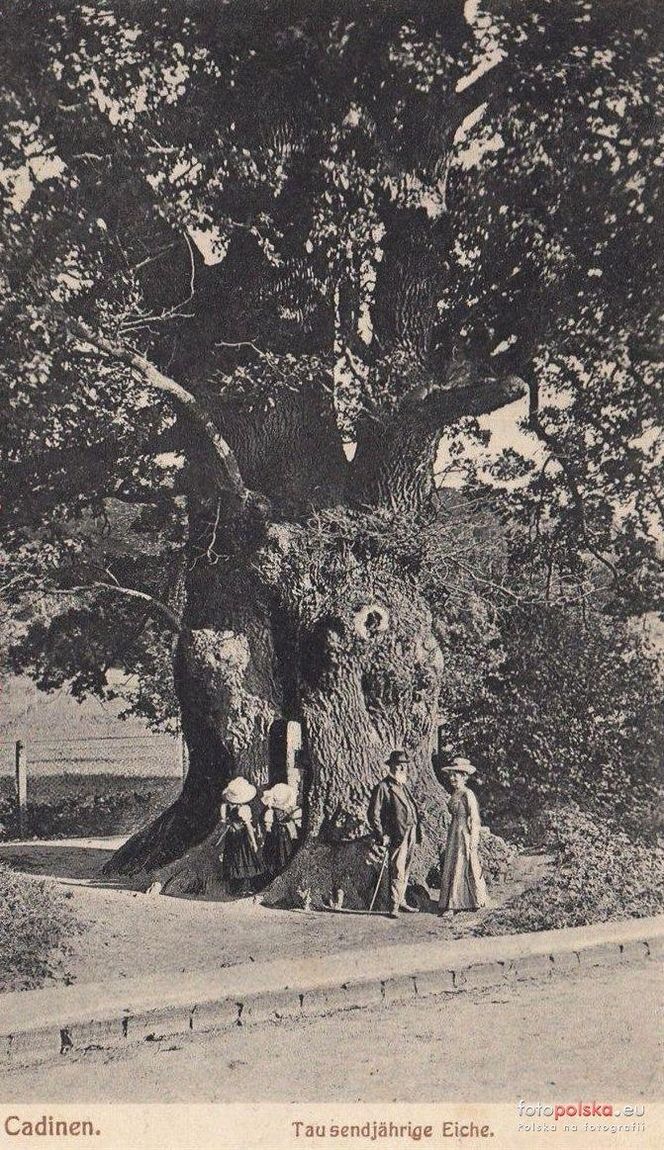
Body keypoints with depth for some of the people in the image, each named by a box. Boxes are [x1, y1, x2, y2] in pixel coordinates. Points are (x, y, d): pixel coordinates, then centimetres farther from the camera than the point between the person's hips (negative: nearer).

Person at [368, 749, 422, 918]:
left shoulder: (403, 787, 19)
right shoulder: (382, 787, -7)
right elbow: (374, 814, -11)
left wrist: (418, 830, 17)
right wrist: (382, 836, -16)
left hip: (411, 835, 8)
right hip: (397, 837, -8)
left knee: (405, 871, 15)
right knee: (397, 872, -8)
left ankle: (401, 901, 26)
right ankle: (394, 907, -4)